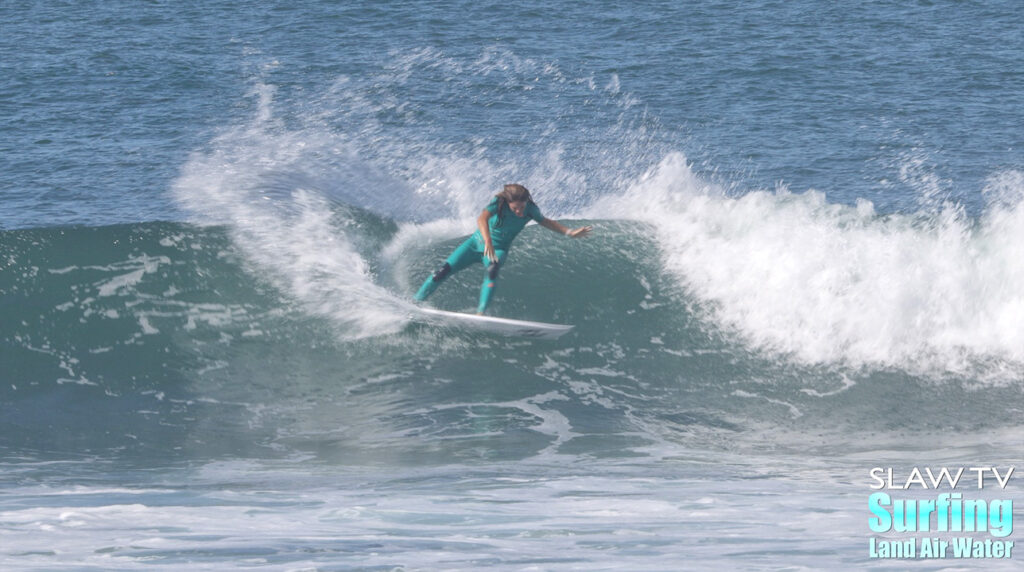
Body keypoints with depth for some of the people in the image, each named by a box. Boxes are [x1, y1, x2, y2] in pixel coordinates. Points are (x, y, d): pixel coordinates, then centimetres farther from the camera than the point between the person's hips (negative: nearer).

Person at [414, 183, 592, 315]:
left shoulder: (530, 209, -15)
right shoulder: (499, 203, -27)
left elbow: (545, 222, 6)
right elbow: (482, 219, -45)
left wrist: (569, 232, 1)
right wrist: (488, 242, -61)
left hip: (499, 249, 2)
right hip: (477, 243, -2)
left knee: (492, 270, -33)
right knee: (445, 270, -10)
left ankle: (481, 312, -37)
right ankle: (416, 302, 1)